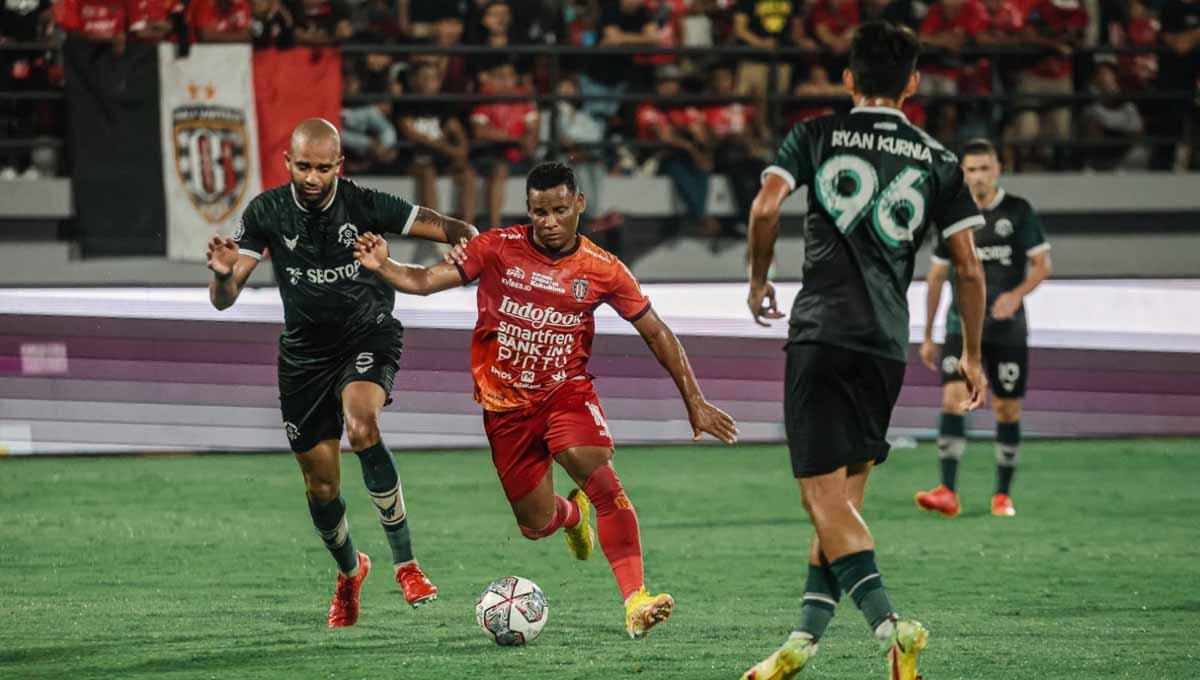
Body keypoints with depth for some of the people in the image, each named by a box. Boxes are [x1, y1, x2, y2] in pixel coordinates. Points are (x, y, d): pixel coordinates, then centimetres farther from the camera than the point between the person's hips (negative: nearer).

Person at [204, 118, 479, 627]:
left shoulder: (365, 205, -13)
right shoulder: (267, 213, -7)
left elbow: (456, 231, -9)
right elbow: (223, 299, -8)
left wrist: (467, 241, -34)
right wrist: (223, 273, -32)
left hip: (368, 336, -3)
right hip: (305, 351, 3)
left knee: (361, 424, -34)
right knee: (320, 485, 6)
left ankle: (404, 561, -26)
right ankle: (349, 570, 38)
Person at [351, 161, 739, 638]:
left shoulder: (602, 270, -6)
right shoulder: (498, 249, -8)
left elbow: (656, 333, 2)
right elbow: (425, 280, -11)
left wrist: (694, 402, 0)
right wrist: (381, 266, -32)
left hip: (566, 392, -1)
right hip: (505, 404, 1)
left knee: (602, 480, -28)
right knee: (536, 525, 7)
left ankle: (635, 601, -30)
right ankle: (571, 514, 46)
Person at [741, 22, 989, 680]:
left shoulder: (816, 136, 6)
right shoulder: (937, 161, 10)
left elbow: (766, 207, -9)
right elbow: (968, 268, 6)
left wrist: (758, 281, 8)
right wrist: (972, 357, 17)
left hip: (820, 334, -3)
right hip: (888, 344, 3)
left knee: (825, 497, -6)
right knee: (843, 497, 13)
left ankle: (888, 622, -26)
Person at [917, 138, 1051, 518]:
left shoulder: (1018, 212, 0)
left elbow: (1042, 264, 0)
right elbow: (937, 276, 13)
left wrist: (1017, 294, -20)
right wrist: (928, 336, 12)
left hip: (1007, 327, -1)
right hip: (962, 325, 1)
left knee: (1007, 409, 3)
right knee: (953, 398, -16)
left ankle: (1002, 495, 15)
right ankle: (948, 494, -22)